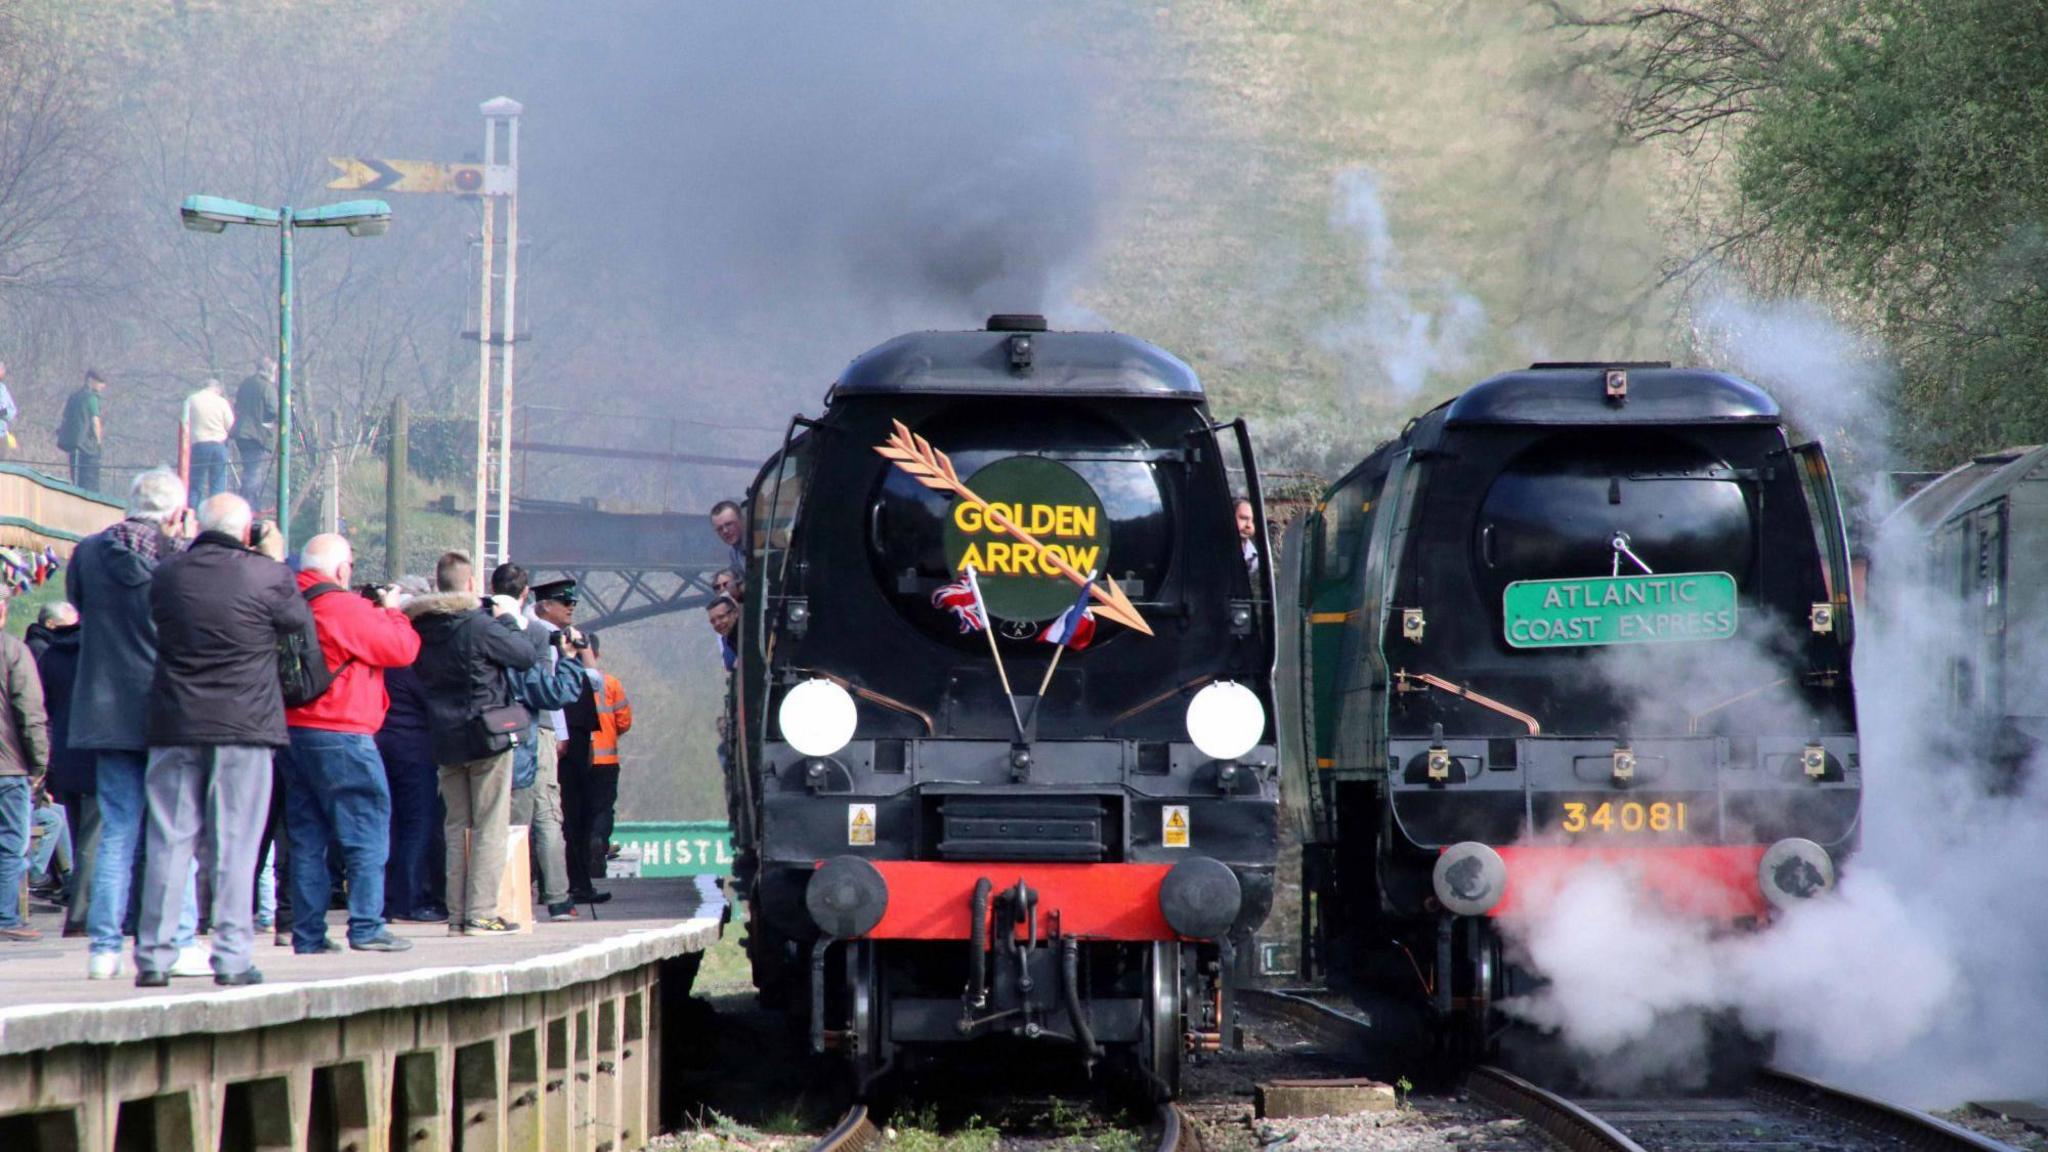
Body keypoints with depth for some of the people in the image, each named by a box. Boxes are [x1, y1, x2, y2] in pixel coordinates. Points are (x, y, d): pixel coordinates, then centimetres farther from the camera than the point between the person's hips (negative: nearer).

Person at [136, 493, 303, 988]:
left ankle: (154, 956, 7)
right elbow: (300, 620, 7)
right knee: (235, 845, 2)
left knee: (169, 842, 7)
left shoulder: (167, 573, -1)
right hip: (244, 726, -3)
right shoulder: (267, 575, -9)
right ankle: (232, 957, 0)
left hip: (174, 726, 3)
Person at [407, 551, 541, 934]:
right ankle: (481, 913, -5)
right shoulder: (477, 625, -17)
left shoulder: (421, 628, 1)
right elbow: (527, 655, -10)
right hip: (485, 737, -6)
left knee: (457, 826, 13)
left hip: (444, 740, 6)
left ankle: (457, 913, 11)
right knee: (490, 827, 0)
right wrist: (509, 619, 7)